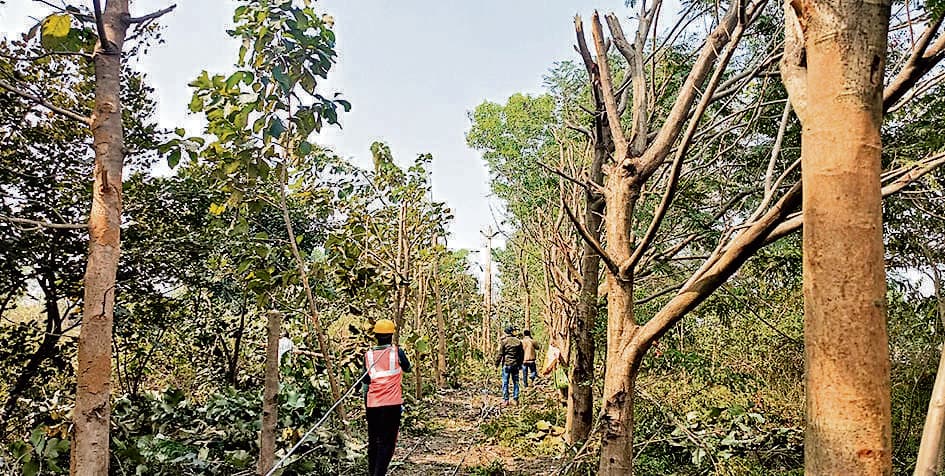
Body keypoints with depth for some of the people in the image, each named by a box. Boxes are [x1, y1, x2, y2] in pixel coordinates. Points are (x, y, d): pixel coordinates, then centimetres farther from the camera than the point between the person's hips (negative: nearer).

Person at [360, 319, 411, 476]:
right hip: (392, 403, -3)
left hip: (372, 404, 3)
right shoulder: (396, 352, -3)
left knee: (373, 440, 16)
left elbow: (365, 382, 9)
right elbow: (407, 368, 16)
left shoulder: (368, 355, 3)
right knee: (387, 442, 0)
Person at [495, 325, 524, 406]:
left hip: (506, 364, -4)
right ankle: (516, 399, 11)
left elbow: (500, 354, -8)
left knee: (505, 382, 2)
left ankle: (506, 400, 1)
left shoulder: (503, 341, -7)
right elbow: (522, 353, 12)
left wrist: (497, 363, 1)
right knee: (515, 382, 10)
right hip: (515, 365, 4)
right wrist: (520, 364, 21)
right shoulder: (518, 341, 6)